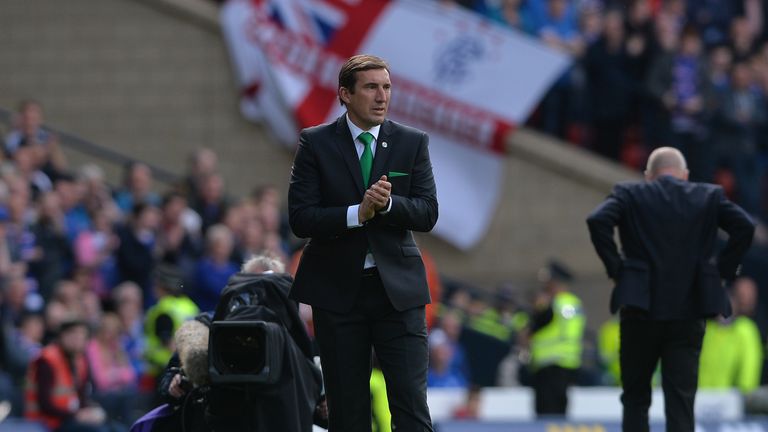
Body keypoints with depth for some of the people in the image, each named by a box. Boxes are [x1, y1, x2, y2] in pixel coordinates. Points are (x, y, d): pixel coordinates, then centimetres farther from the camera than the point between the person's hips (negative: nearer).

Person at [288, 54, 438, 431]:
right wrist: (357, 213, -21)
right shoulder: (315, 144, 0)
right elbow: (300, 218, -8)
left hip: (397, 288, 1)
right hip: (338, 290, 0)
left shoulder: (413, 143, 5)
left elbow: (428, 213, -1)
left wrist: (388, 203, -21)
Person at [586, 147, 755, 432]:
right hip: (689, 315, 1)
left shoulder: (630, 195, 3)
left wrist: (615, 268, -4)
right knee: (681, 400, 1)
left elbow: (597, 221, -13)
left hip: (642, 311, -1)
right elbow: (744, 226, -5)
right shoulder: (709, 196, 7)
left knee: (636, 399, 11)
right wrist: (723, 269, 4)